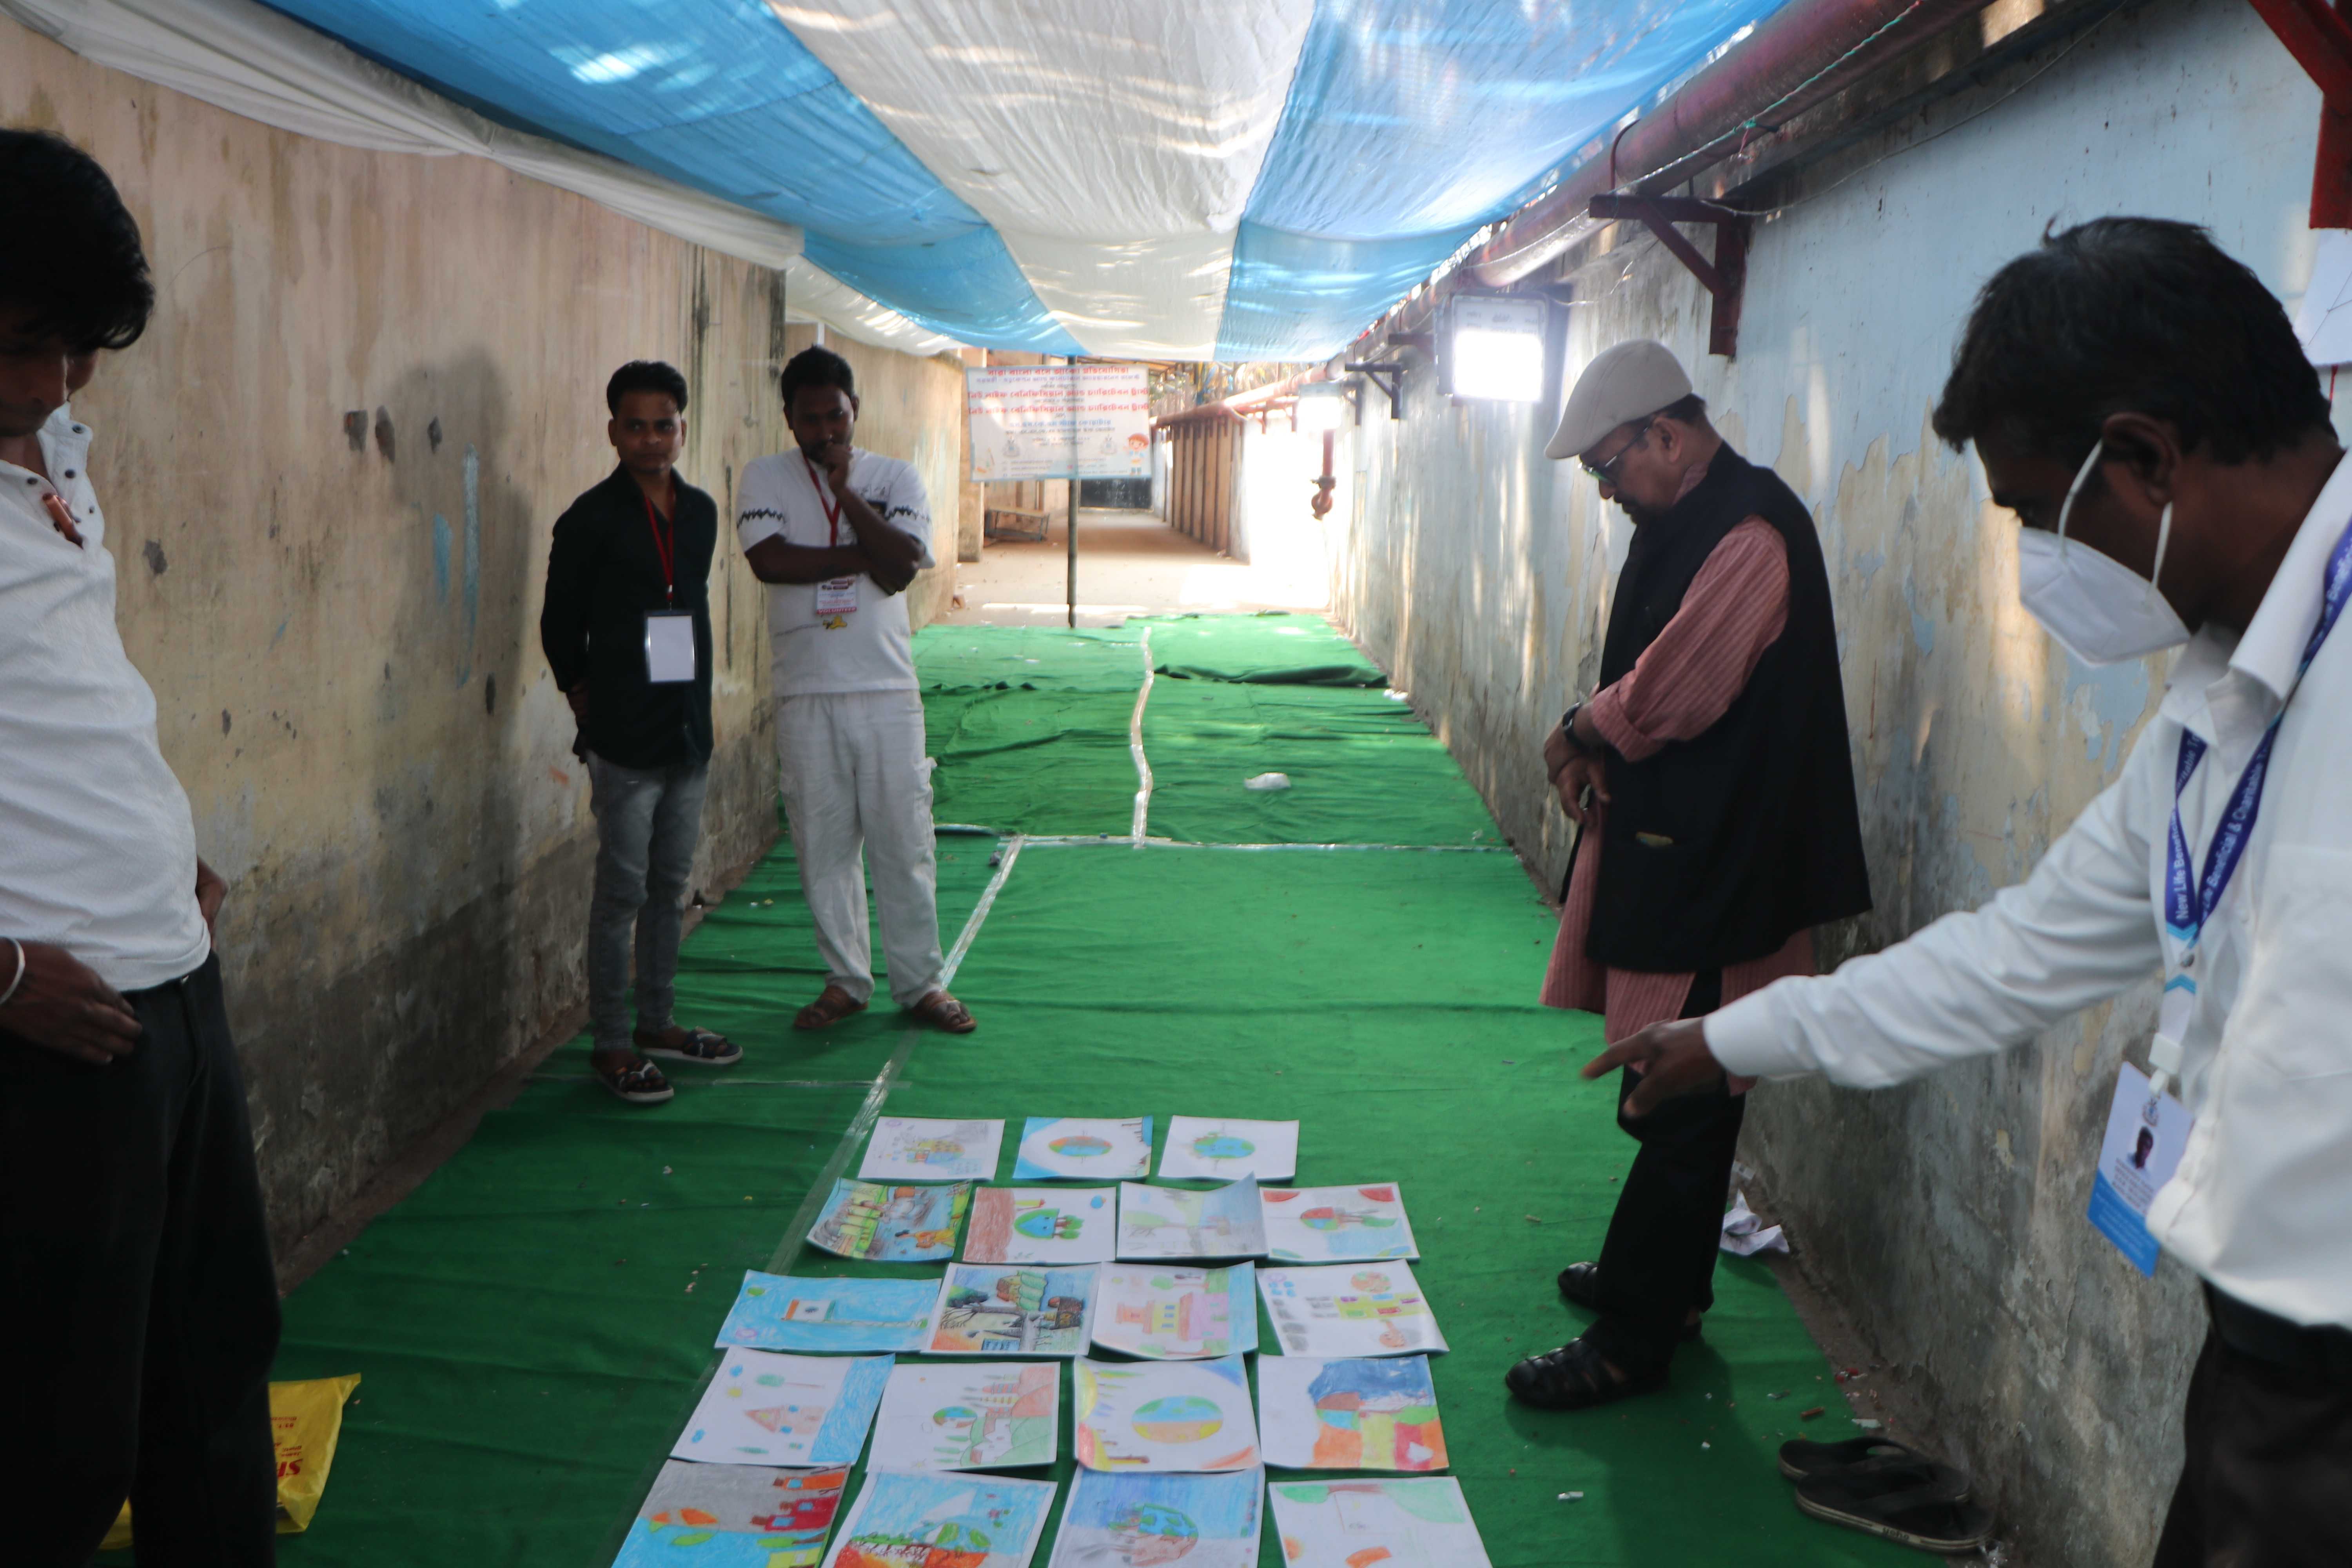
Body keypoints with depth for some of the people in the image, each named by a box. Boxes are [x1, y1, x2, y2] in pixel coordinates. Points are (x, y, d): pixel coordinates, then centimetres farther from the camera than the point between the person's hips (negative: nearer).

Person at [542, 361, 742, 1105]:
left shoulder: (701, 512, 9)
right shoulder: (591, 519, -8)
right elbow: (560, 623, -1)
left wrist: (696, 700, 14)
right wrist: (587, 697, 5)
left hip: (689, 729, 6)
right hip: (623, 737, -6)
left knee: (671, 885, 14)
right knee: (623, 890, -2)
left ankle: (659, 1023, 26)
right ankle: (611, 1043, 7)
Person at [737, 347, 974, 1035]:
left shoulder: (896, 478, 4)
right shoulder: (766, 478, 4)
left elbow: (901, 569, -12)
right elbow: (768, 561, -14)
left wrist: (845, 493, -14)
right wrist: (862, 555, -11)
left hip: (887, 688, 0)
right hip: (806, 693, 0)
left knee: (904, 838, 3)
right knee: (823, 842, 6)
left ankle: (920, 982, 15)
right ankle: (845, 980, 21)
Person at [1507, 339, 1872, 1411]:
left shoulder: (1751, 533, -18)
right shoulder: (1688, 524, 15)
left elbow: (1672, 692, -24)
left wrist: (1582, 729, -6)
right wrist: (1597, 748, -5)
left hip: (1716, 874, -10)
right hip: (1673, 850, 10)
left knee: (1684, 1105, -3)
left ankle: (1633, 1337, 5)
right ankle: (1666, 1284, 32)